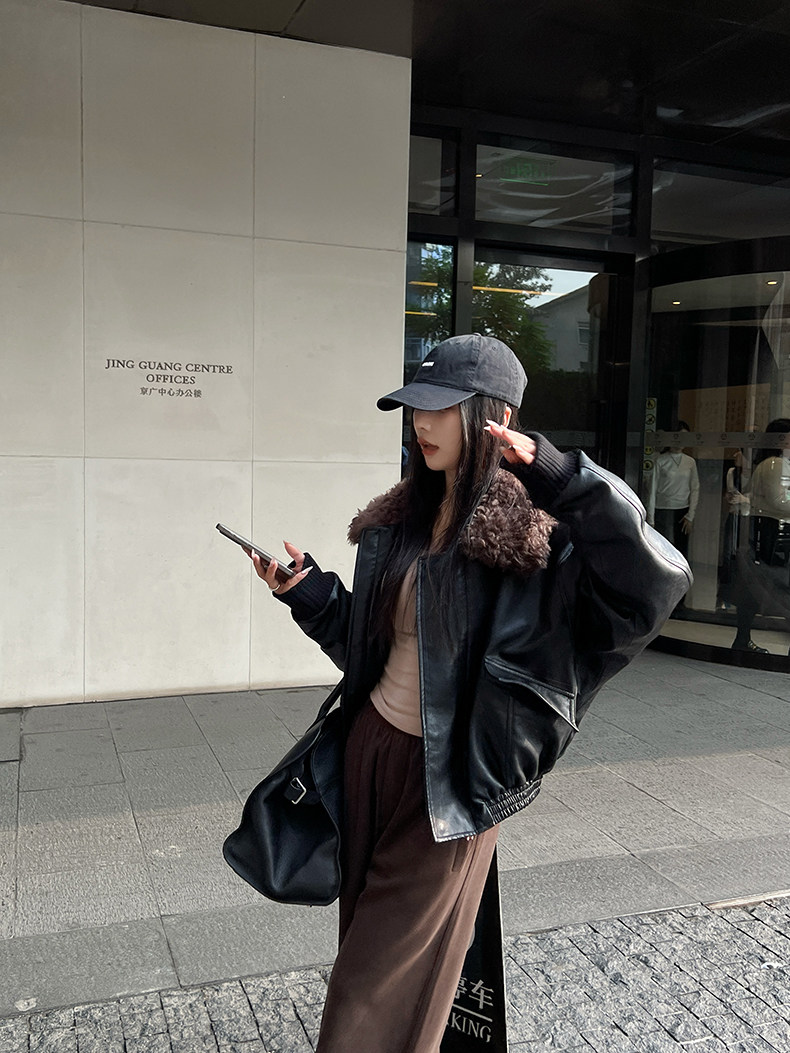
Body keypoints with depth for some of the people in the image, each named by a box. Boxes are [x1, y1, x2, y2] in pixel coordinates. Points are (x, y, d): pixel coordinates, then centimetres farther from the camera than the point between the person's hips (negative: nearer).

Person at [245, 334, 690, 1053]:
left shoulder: (530, 532, -15)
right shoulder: (400, 521, 5)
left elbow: (657, 583, -30)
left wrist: (562, 477, -31)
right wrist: (308, 590, -4)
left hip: (450, 779, -6)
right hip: (373, 748, 6)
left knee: (388, 981, 9)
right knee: (365, 932, 22)